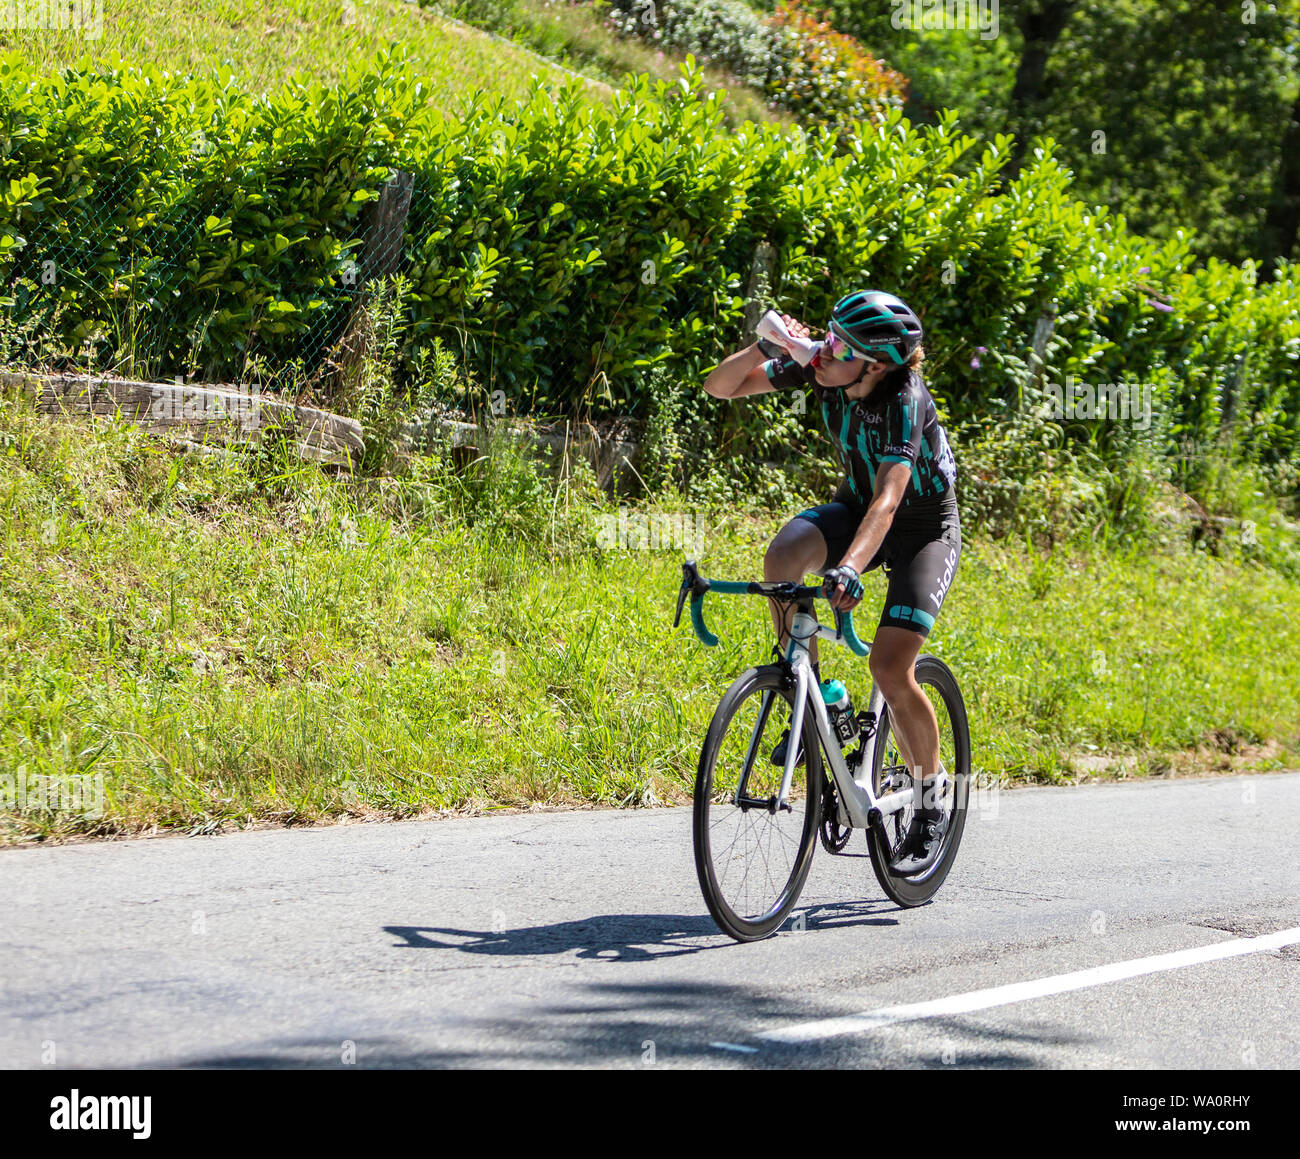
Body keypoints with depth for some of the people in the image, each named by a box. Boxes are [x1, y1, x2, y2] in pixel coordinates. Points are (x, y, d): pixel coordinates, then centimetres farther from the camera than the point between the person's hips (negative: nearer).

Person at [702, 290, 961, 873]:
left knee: (890, 669, -19)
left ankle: (933, 791, 6)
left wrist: (848, 569, -61)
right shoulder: (818, 367, -17)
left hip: (925, 530, -5)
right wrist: (763, 348, -32)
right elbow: (720, 386, -13)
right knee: (782, 555, -29)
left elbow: (887, 500, -46)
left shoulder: (905, 402, -34)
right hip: (855, 506, 5)